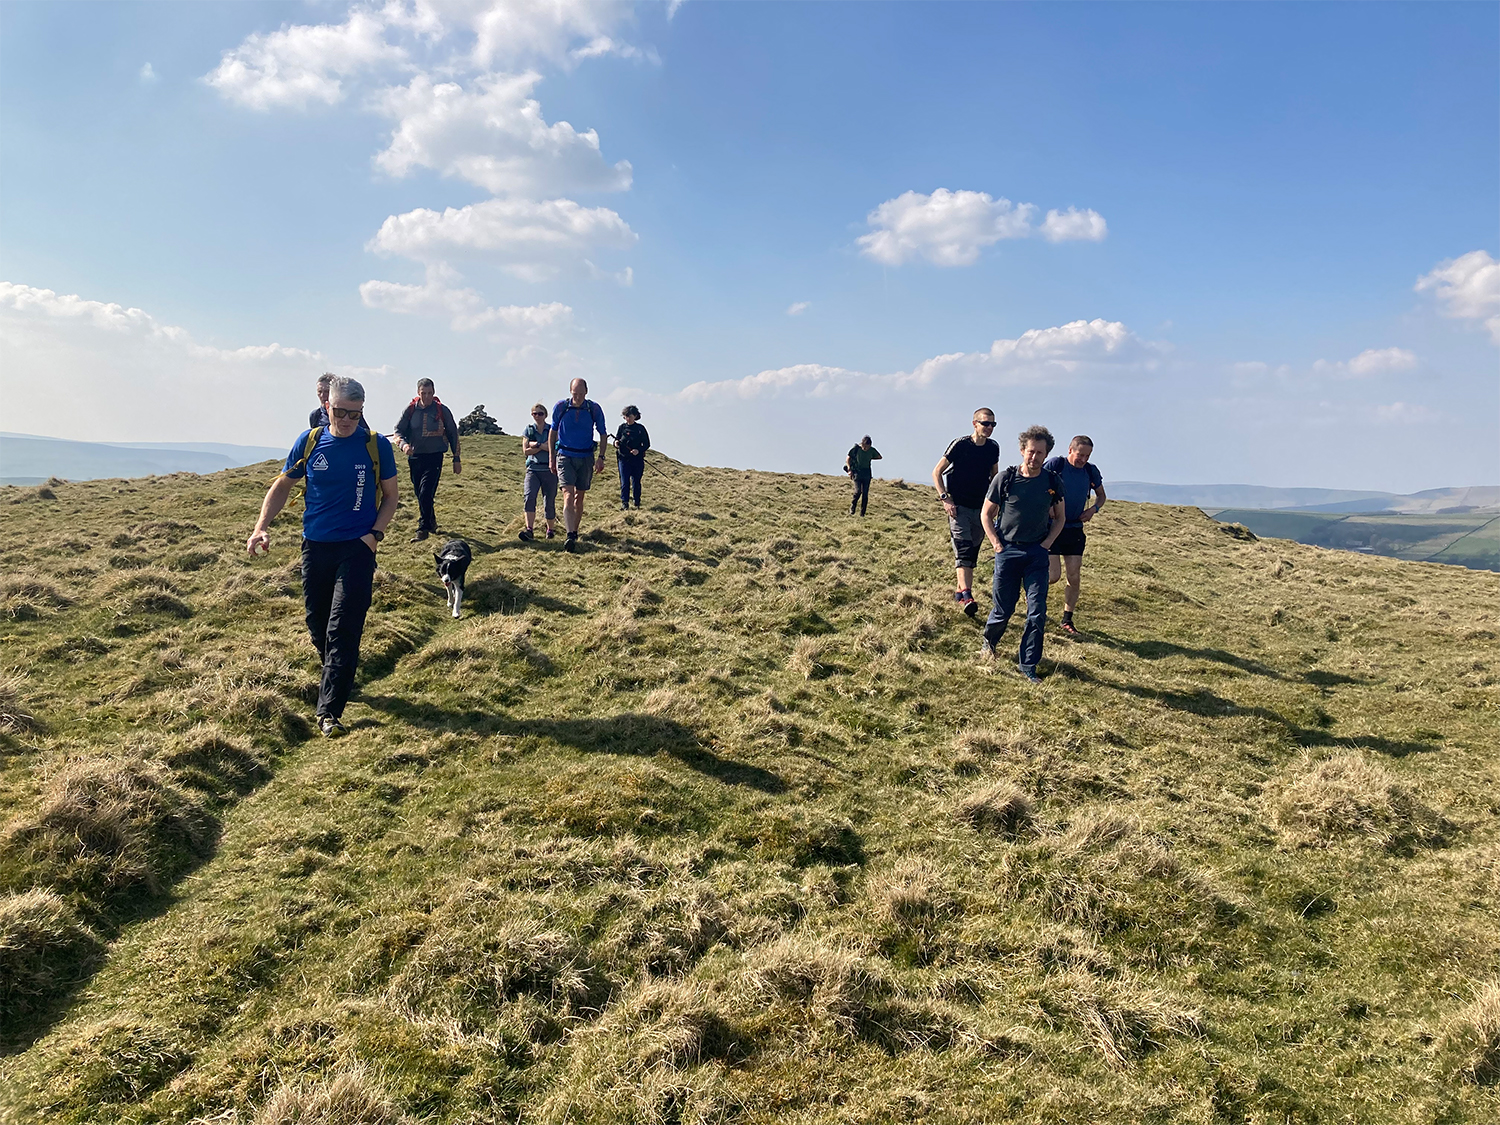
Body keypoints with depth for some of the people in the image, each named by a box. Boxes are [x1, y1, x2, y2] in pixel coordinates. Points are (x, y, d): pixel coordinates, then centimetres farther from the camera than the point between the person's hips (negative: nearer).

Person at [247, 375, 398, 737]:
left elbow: (390, 496, 4)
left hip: (357, 548, -3)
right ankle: (339, 679, 38)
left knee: (343, 629, -10)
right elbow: (282, 486, 10)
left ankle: (329, 711, -7)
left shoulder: (377, 446, -4)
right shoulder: (309, 442, 1)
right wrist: (261, 527, -3)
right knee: (318, 625, 13)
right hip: (315, 546, 3)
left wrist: (375, 534, -11)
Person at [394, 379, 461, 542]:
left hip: (434, 457, -3)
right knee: (419, 493, 12)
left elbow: (453, 434, 6)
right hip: (415, 457, 3)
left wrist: (456, 459, 7)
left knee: (426, 493, -14)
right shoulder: (410, 410, 0)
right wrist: (403, 444, -20)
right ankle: (431, 521, 34)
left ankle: (423, 529, -7)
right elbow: (399, 430, 3)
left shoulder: (442, 411, -2)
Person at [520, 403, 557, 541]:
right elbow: (525, 450, 2)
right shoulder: (529, 429, 11)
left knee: (550, 501, 1)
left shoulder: (552, 430, 6)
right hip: (533, 469, 1)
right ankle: (529, 529, -24)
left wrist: (536, 445, -9)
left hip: (549, 469, -1)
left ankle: (550, 529, 22)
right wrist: (543, 447, -6)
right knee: (529, 497, -19)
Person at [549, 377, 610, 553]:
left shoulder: (594, 409, -4)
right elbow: (553, 431, 8)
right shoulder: (561, 406, -5)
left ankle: (574, 531, 24)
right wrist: (551, 458, 5)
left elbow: (603, 434, 6)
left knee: (579, 497, 9)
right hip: (565, 456, -1)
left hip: (586, 458, 2)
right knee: (568, 495, -16)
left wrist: (601, 457, -4)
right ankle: (570, 536, -25)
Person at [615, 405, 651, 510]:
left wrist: (638, 450, -15)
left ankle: (637, 503, 17)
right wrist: (616, 443, -14)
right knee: (624, 482, -7)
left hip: (637, 459, -1)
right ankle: (624, 503, -6)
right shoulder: (622, 427, 7)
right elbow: (616, 440, 11)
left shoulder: (640, 428, 2)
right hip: (624, 459, 1)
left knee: (636, 482, 6)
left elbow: (647, 444, 3)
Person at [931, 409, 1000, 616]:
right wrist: (945, 498, -14)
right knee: (963, 549, -18)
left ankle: (960, 590, 23)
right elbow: (937, 471, -6)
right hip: (959, 506, -5)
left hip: (981, 508, 5)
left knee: (972, 552, 10)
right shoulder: (960, 445, -10)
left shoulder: (993, 448, 5)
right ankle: (966, 596, -28)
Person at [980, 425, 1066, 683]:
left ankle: (1028, 666, 6)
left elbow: (1059, 518, 14)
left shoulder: (1053, 482, 0)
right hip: (1007, 550, -1)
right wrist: (997, 545, -4)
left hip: (1037, 553, 1)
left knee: (1037, 612, -4)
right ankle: (989, 641, 37)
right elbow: (986, 514, 4)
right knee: (1003, 609, 6)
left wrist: (1046, 544, 1)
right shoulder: (1005, 478, -6)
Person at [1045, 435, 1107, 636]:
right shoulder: (1055, 464, -9)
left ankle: (1067, 620, 15)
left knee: (1074, 576, 1)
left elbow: (1101, 495, 19)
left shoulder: (1091, 471, 5)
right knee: (1054, 575, -9)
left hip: (1075, 530, 4)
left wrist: (1093, 509, -1)